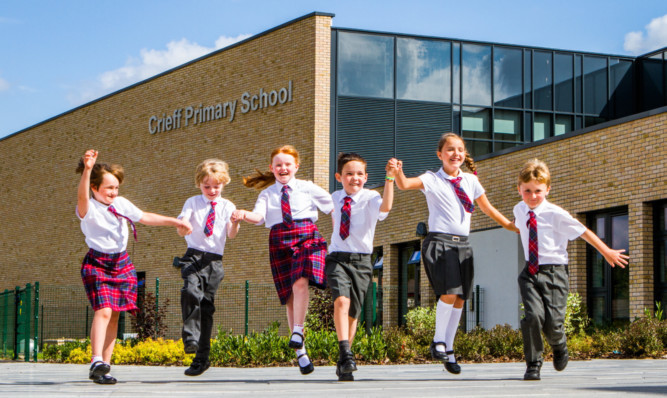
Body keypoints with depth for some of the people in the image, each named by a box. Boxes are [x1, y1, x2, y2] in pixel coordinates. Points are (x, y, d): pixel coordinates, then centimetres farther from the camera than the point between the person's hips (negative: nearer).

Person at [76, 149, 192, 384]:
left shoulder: (121, 204, 7)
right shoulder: (89, 209, -12)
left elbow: (146, 218, 15)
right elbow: (82, 197, -35)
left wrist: (175, 222, 11)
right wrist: (87, 170, -52)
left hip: (121, 263, 6)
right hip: (97, 263, -6)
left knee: (114, 315, 4)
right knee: (103, 310, -21)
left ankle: (105, 364, 10)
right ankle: (97, 363, -29)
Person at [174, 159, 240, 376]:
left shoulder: (227, 206, 9)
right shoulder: (192, 203, 9)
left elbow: (231, 234, -1)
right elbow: (181, 231, 0)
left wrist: (236, 222, -23)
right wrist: (182, 225, -24)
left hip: (215, 260, 1)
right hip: (194, 256, -1)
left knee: (206, 304, 2)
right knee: (191, 291, -30)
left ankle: (201, 358, 10)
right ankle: (190, 337, -27)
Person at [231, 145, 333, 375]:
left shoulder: (308, 188, 10)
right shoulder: (267, 194, 12)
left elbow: (334, 206, 14)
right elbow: (259, 216, -5)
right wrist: (244, 215, -25)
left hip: (307, 239, -1)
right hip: (280, 244, 1)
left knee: (300, 283, -27)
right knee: (289, 297, 1)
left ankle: (297, 333, -18)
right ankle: (301, 352, 9)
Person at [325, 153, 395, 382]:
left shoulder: (370, 198, -6)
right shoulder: (336, 198, 9)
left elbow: (386, 207, -30)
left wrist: (390, 178, -36)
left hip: (360, 261, -1)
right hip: (337, 258, 2)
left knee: (352, 312, 5)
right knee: (341, 301, -24)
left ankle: (343, 363, 21)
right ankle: (345, 354, -31)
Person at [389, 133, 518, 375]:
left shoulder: (470, 181, 12)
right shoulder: (432, 180, 0)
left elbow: (488, 209, 21)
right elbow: (405, 185, -17)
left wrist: (514, 228, 21)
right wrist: (397, 172, -38)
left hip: (462, 244, 5)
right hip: (439, 241, -5)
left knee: (460, 299, 3)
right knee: (449, 292, -21)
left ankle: (448, 350, 17)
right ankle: (438, 340, 0)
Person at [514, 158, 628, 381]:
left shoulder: (555, 214, -9)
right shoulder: (519, 211, 5)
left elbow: (583, 232, -2)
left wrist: (607, 252, 4)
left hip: (554, 272, -3)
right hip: (530, 272, 3)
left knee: (553, 323, -9)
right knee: (533, 316, -17)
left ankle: (559, 347, 28)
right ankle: (533, 365, -3)